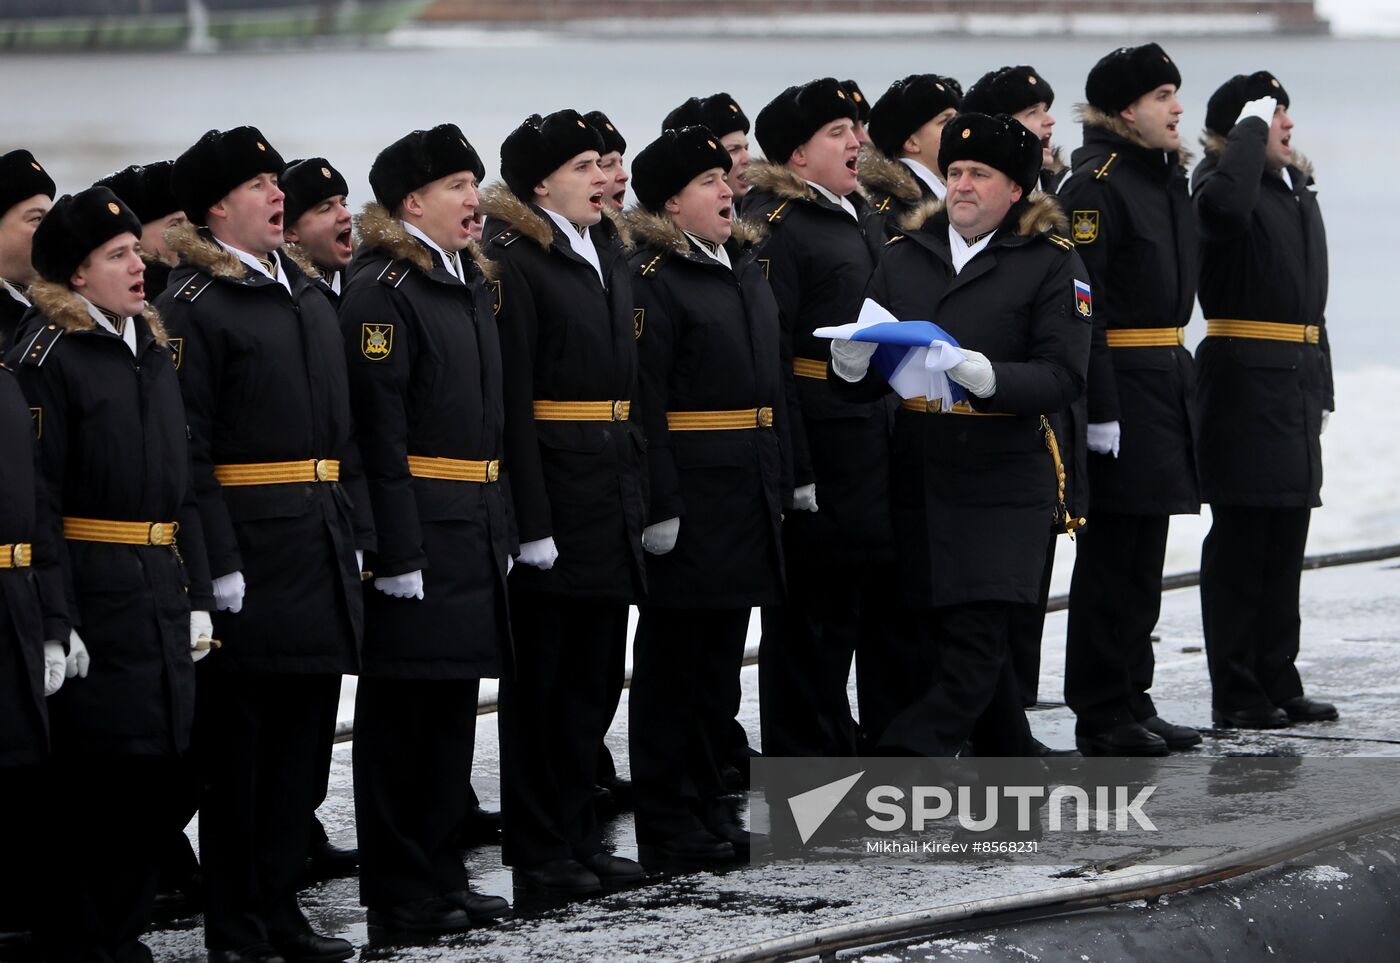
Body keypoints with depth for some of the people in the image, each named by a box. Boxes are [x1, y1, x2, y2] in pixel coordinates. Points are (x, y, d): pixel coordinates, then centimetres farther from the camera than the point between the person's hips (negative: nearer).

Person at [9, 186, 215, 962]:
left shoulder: (154, 351, 15)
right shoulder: (47, 354, -9)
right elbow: (36, 501, -15)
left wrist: (198, 599, 12)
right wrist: (55, 623, -20)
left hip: (162, 599, 8)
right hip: (94, 599, -7)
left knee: (157, 767, 9)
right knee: (93, 776, -4)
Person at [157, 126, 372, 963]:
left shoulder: (309, 299, 15)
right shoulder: (196, 306, -10)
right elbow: (188, 448, -15)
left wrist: (355, 534, 12)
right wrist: (219, 562, -19)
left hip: (321, 550, 8)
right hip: (253, 557, -8)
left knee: (303, 734, 11)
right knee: (238, 743, -1)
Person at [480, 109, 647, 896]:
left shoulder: (608, 254, 14)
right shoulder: (515, 263, -12)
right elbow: (509, 399, -16)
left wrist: (638, 495, 12)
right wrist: (531, 523, -20)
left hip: (612, 489, 8)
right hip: (552, 487, -8)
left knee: (595, 672, 12)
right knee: (539, 677, 0)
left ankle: (579, 833, 20)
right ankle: (537, 850, 6)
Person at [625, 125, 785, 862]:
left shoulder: (744, 268, 15)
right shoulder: (653, 278, -12)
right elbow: (643, 400, -17)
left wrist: (779, 482, 16)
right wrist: (658, 506, -21)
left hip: (746, 490, 8)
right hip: (688, 490, -8)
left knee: (721, 650, 13)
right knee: (674, 655, 0)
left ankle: (707, 803, 21)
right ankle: (666, 820, 5)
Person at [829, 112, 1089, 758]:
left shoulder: (1051, 263, -1)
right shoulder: (906, 256, 12)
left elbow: (1063, 377, -9)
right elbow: (875, 378, 12)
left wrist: (990, 378, -27)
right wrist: (853, 366, -12)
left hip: (1004, 481, -5)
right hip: (919, 479, 5)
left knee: (975, 638, -14)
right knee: (942, 632, 10)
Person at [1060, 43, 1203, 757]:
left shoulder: (1167, 180, 16)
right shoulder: (1095, 184, -13)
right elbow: (1080, 306, -19)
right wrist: (1099, 409, -23)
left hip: (1166, 380, 9)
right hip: (1120, 386, -9)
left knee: (1142, 558, 13)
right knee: (1111, 557, -4)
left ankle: (1131, 704, 18)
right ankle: (1101, 718, 0)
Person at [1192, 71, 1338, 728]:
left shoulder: (1298, 187, 18)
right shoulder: (1219, 181, -8)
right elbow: (1227, 203, -36)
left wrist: (1320, 389, 19)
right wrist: (1252, 129, -21)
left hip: (1296, 381, 8)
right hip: (1244, 381, -8)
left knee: (1285, 543, 11)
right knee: (1240, 539, -5)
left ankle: (1278, 683, 17)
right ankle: (1235, 695, -2)